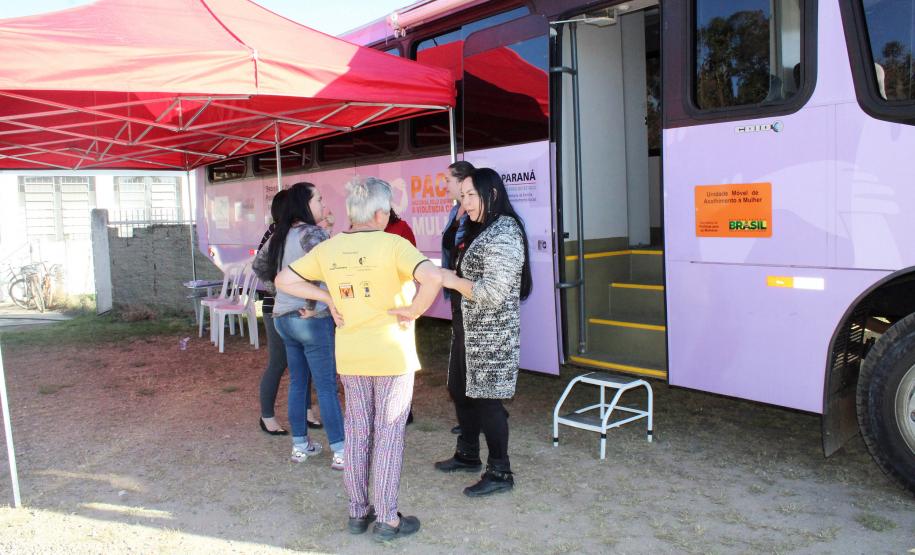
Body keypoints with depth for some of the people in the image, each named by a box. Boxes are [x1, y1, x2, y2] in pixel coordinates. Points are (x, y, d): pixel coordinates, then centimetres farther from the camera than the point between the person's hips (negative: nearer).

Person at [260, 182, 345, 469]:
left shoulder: (279, 236, 11)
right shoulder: (313, 233, -15)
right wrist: (312, 307, -19)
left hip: (283, 318, 8)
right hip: (312, 321, -8)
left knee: (298, 383, 16)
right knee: (327, 386, -2)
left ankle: (300, 446, 24)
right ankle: (341, 453, 3)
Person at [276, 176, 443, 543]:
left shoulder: (328, 248, 1)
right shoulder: (392, 244, -16)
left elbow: (284, 280, 8)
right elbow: (433, 278, -30)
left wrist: (327, 298, 6)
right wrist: (414, 311, -15)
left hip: (349, 354, 5)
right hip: (392, 354, -5)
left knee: (357, 431, 16)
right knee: (388, 435, 6)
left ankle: (358, 512, 27)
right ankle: (387, 520, 14)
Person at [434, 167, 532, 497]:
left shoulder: (503, 234, -18)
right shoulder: (481, 230, 13)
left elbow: (493, 292, -24)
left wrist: (453, 281, -15)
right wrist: (450, 277, 6)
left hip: (491, 334, -10)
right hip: (468, 329, 10)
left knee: (486, 399, -2)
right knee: (461, 391, 19)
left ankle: (499, 474, 12)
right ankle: (468, 455, 37)